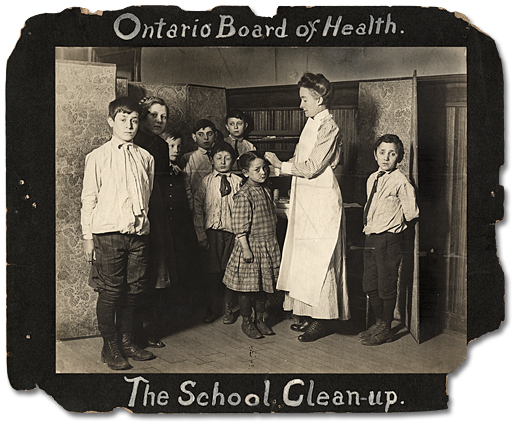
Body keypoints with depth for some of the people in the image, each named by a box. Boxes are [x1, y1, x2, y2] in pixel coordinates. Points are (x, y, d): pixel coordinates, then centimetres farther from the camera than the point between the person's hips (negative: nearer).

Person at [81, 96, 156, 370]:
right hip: (109, 232, -3)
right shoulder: (98, 157, 0)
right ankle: (109, 347, 17)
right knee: (110, 290, 1)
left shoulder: (145, 157, 9)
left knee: (134, 289, 9)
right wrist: (88, 236, -1)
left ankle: (127, 342, 24)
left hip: (139, 233, 4)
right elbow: (89, 198, 1)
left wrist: (144, 222, 12)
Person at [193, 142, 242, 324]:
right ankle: (212, 309, 22)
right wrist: (201, 235, -2)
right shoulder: (206, 181, 4)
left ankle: (228, 309, 22)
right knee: (212, 272, 5)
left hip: (232, 231, 0)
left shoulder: (238, 182, 3)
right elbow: (198, 208, 3)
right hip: (212, 231, 0)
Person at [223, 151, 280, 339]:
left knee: (262, 284, 15)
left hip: (268, 246, 7)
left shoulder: (266, 191, 9)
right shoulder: (243, 195, -16)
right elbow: (239, 226, -18)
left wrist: (273, 242, 20)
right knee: (247, 285, 3)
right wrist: (245, 248, -19)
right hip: (251, 245, -7)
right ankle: (246, 321, 19)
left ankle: (260, 319, 28)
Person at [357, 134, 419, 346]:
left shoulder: (401, 181, -12)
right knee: (369, 286, 13)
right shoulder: (372, 179, 10)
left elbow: (411, 212, -8)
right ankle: (379, 323, 30)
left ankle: (386, 330, 16)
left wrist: (394, 224, 3)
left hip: (390, 240, -7)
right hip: (371, 238, 7)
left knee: (386, 287, 2)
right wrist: (368, 225, 13)